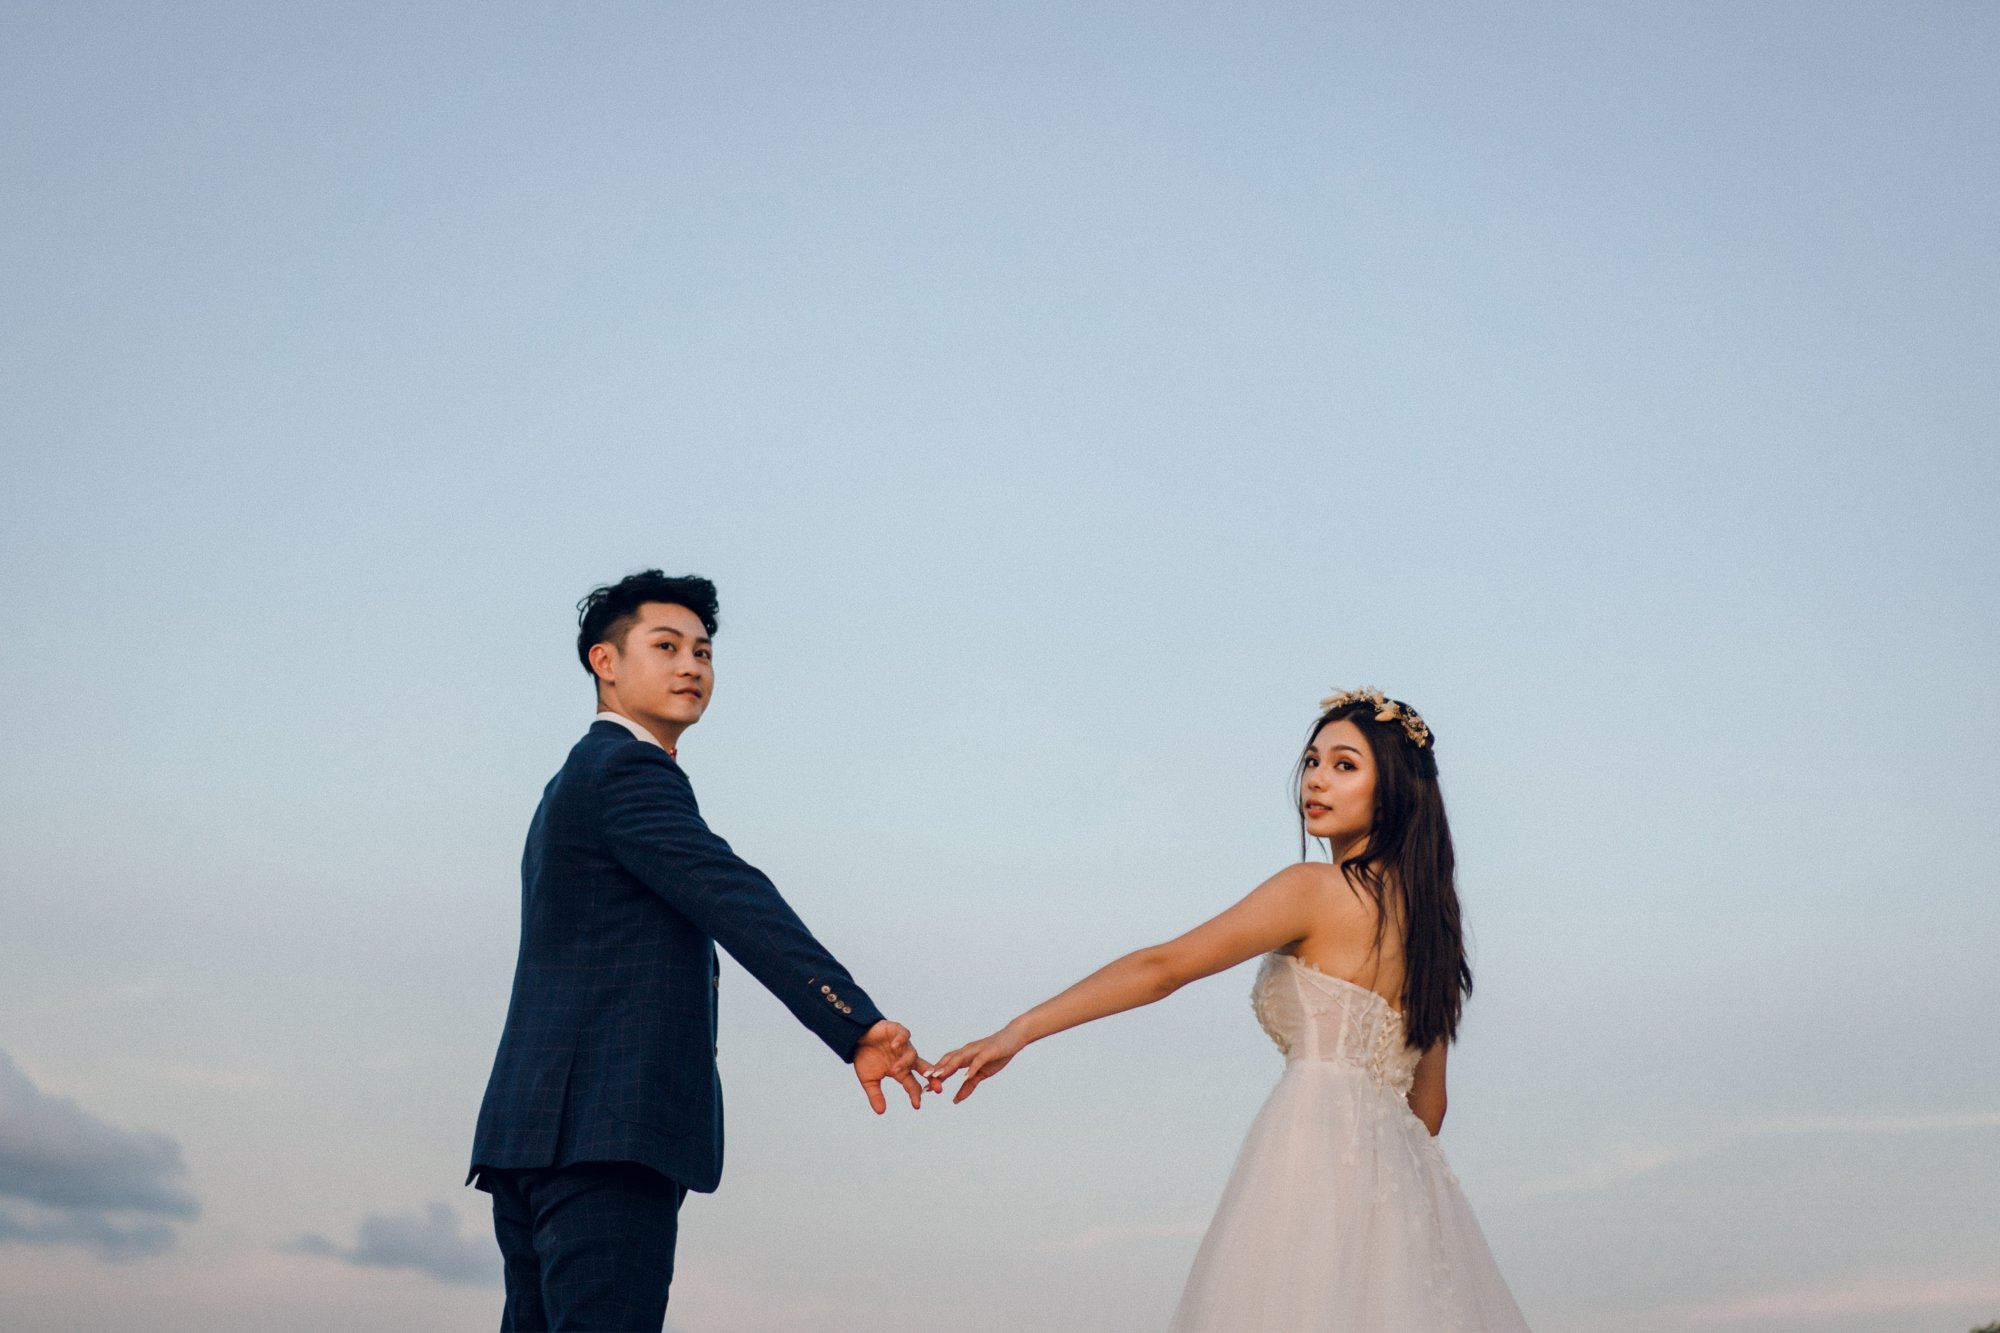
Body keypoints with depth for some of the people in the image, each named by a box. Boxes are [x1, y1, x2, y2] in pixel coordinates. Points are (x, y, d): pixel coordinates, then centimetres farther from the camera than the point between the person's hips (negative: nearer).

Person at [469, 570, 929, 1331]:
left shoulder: (571, 788, 26)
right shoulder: (628, 770, -5)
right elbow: (737, 903, -19)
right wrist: (855, 1027, -27)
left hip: (542, 1127, 10)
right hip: (605, 1128, -10)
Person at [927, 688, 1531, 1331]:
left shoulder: (1313, 888, -6)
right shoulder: (1425, 913, 17)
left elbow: (1163, 967, -10)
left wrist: (1018, 1031, -11)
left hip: (1315, 1144, -8)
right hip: (1403, 1172, 8)